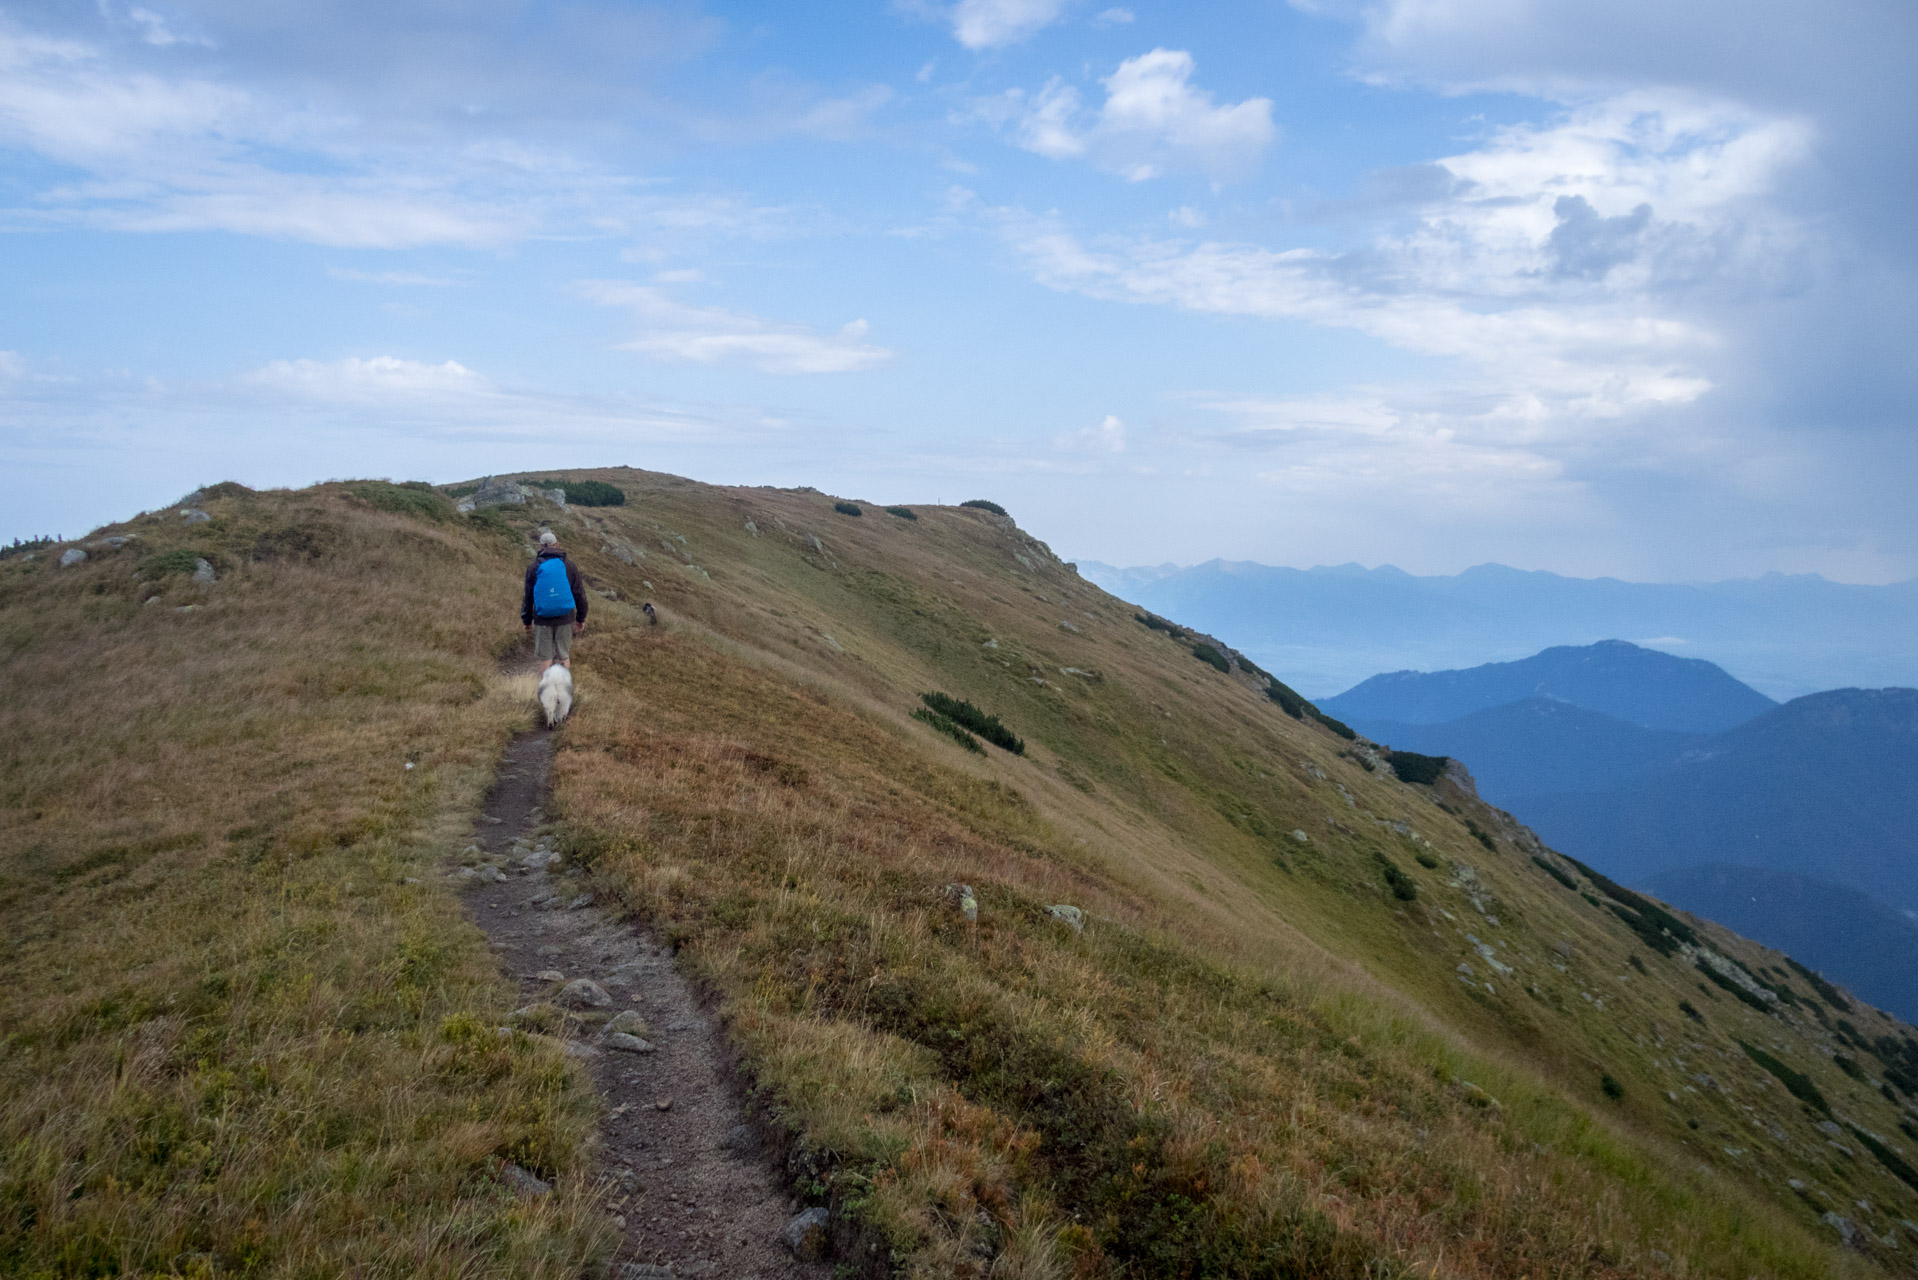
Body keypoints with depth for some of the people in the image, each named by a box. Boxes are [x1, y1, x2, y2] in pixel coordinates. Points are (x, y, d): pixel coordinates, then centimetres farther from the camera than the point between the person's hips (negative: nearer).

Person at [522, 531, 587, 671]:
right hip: (565, 618, 1)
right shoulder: (568, 565, 0)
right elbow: (579, 594, 3)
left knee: (545, 658, 7)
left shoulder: (533, 567, -2)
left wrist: (527, 621, 11)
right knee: (564, 656, 10)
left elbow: (528, 596, 2)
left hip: (542, 619, -1)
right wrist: (581, 618, 12)